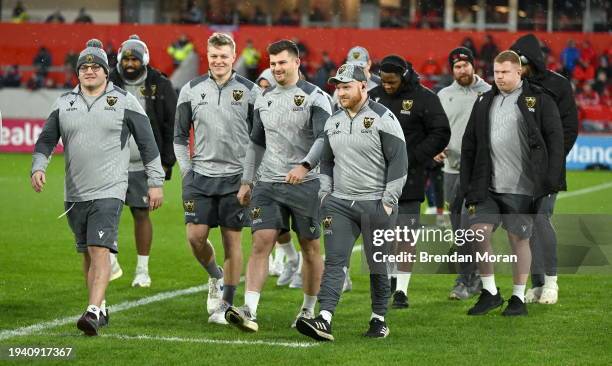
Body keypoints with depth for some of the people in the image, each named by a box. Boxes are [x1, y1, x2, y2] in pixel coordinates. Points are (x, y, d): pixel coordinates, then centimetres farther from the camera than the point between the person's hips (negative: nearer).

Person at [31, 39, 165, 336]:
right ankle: (101, 310, 25)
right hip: (75, 194, 5)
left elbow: (147, 143, 3)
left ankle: (93, 313, -25)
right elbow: (46, 140, 15)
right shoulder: (65, 103, 10)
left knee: (99, 249, -17)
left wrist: (155, 182, 2)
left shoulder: (124, 102, 0)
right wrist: (38, 167, -4)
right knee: (87, 254, 12)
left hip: (108, 191, -5)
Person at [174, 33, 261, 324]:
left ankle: (226, 305, 9)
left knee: (232, 240, 0)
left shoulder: (249, 91, 0)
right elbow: (180, 135, 13)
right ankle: (216, 277, 25)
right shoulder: (191, 90, 5)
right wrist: (186, 170, 4)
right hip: (200, 176, 2)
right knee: (196, 236, -5)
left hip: (235, 177, -2)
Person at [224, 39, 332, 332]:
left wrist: (304, 166, -32)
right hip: (268, 184, 4)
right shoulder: (264, 99, 13)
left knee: (310, 248, 6)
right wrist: (246, 181, 17)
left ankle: (309, 309, 22)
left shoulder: (315, 97, -5)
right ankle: (249, 310, -19)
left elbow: (324, 139, -16)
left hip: (305, 184, -4)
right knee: (261, 243, -10)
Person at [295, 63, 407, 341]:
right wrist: (325, 193, 11)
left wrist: (388, 201, -12)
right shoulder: (333, 122, 11)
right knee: (335, 261, -8)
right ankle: (324, 320, -18)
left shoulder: (382, 118, -8)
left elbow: (398, 161, -9)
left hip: (375, 203, -5)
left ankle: (379, 320, 18)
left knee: (377, 264, 5)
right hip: (340, 203, 5)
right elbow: (327, 161, 23)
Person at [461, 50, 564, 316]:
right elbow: (469, 145, 14)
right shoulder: (484, 102, 12)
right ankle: (490, 292, 9)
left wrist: (551, 182, -11)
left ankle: (519, 298, 12)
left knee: (519, 239, 2)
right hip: (488, 186, 4)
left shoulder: (539, 100, -2)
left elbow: (555, 142, -4)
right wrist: (467, 186, 8)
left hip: (522, 187, -4)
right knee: (479, 231, -4)